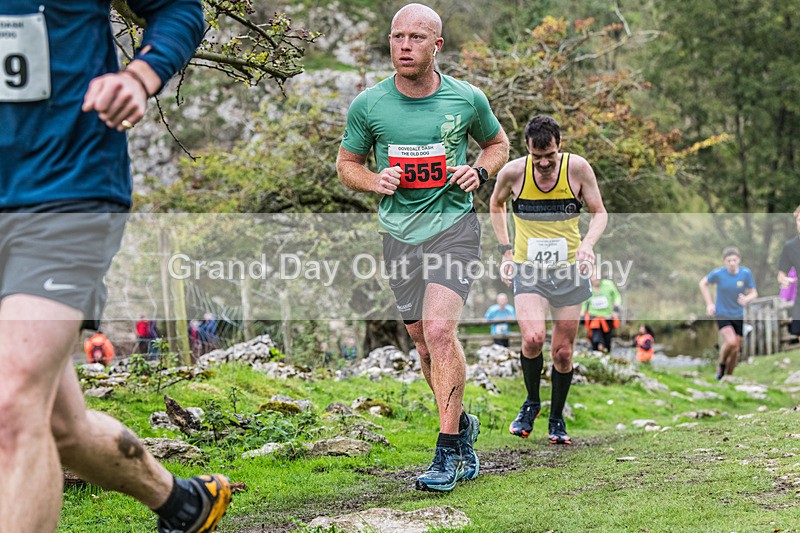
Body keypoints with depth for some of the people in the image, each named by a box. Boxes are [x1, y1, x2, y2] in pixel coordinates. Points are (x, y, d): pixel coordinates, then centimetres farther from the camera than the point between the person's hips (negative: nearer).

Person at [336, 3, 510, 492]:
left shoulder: (468, 99, -2)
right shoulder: (368, 105, -1)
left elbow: (498, 143, 16)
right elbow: (347, 163, 11)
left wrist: (480, 172, -5)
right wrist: (374, 181, -10)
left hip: (454, 223, -3)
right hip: (400, 232, 3)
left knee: (439, 328, -19)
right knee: (425, 342, 8)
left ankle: (448, 451, -12)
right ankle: (463, 425, 32)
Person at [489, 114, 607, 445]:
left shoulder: (578, 168, -10)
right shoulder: (513, 172, -9)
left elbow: (600, 213, 1)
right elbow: (496, 205, 12)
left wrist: (588, 242, -19)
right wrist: (506, 250, 5)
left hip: (569, 269, 1)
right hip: (527, 269, -1)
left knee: (562, 352, 4)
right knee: (533, 338, -23)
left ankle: (557, 419, 27)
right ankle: (531, 403, 5)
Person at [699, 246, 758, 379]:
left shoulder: (746, 273, -11)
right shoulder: (718, 273, -15)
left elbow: (754, 293, -3)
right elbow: (703, 283, 3)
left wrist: (746, 299, -26)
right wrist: (709, 303, -2)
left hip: (739, 315, 3)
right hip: (722, 314, -3)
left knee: (735, 350, 7)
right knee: (731, 342, -24)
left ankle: (728, 376, 27)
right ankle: (721, 365, 5)